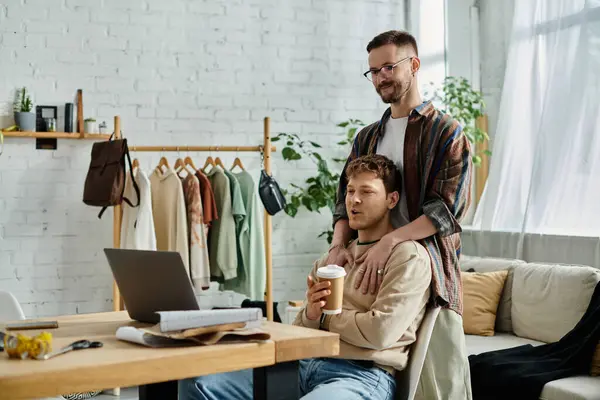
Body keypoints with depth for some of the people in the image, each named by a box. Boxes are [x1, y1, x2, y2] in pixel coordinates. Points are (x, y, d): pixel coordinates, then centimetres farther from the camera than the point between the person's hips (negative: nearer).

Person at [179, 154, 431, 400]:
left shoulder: (409, 257, -1)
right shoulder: (329, 260, 21)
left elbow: (380, 332, -14)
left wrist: (326, 316, 2)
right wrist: (310, 314, -5)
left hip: (362, 376, -7)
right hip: (305, 364, 7)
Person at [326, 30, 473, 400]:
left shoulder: (446, 132, 0)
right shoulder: (367, 138, 17)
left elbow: (448, 209, -10)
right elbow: (346, 199, 14)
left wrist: (390, 242, -22)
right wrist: (339, 245, -6)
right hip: (374, 271, 5)